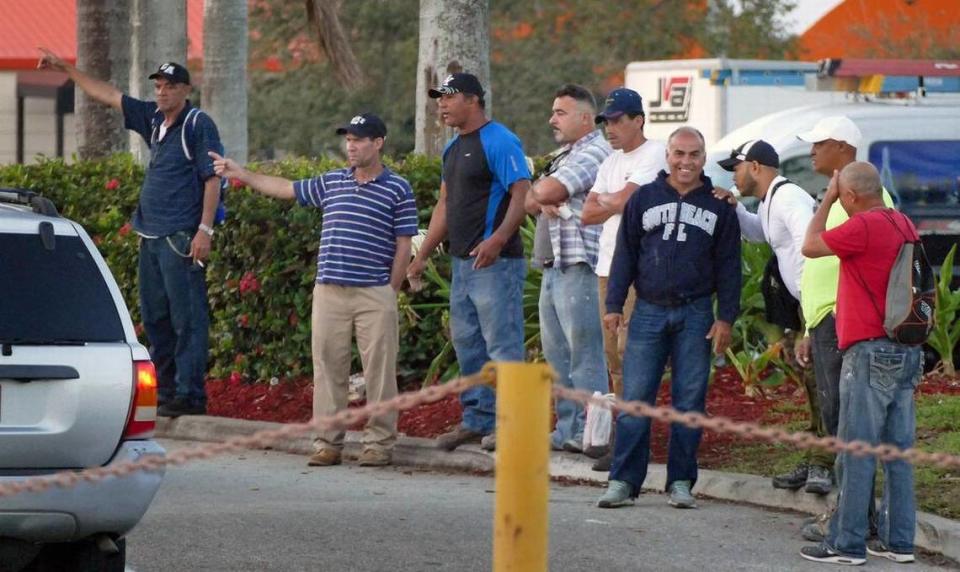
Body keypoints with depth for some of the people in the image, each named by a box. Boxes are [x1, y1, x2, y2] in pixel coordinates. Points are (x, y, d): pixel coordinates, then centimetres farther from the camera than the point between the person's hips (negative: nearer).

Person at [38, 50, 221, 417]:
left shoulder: (199, 125, -7)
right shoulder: (153, 118, 14)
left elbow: (212, 179, -11)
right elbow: (108, 95, 23)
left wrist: (205, 230, -17)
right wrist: (66, 70, 26)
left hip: (180, 238, -8)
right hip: (152, 236, 8)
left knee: (187, 318, -8)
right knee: (155, 318, 9)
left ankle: (190, 395, -10)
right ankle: (166, 392, 13)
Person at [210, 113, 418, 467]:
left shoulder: (398, 189, 1)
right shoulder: (330, 183, 13)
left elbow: (403, 247, 1)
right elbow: (285, 189, 24)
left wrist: (391, 292, -1)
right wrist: (240, 174, 23)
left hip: (375, 295, -4)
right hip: (329, 292, 4)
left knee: (379, 369, -2)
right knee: (328, 367, 3)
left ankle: (379, 442, 5)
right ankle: (328, 442, 7)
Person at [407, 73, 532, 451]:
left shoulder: (499, 142, -12)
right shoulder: (454, 147, 17)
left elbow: (522, 194, -20)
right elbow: (445, 205, 24)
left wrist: (498, 239, -32)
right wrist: (422, 256, 22)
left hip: (495, 262, -10)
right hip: (462, 263, 10)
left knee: (503, 347, -9)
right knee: (467, 344, 14)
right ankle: (477, 420, 21)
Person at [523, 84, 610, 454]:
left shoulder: (594, 152, -10)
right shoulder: (566, 155, 22)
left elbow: (548, 191, -21)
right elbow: (533, 201, 15)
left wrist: (538, 196, 1)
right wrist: (542, 203, -7)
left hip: (579, 267, -10)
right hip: (554, 266, 10)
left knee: (584, 353, -8)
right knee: (557, 354, 11)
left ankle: (589, 434, -7)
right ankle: (567, 429, 16)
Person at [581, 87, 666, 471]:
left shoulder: (654, 155, -6)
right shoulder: (611, 162, 20)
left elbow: (622, 199, -16)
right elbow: (588, 214, 12)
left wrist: (603, 200, 3)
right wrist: (615, 203, -4)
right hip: (609, 266, 9)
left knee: (630, 351, -11)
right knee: (614, 353, 9)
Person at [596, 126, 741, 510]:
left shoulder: (718, 206, 7)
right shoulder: (644, 199, 8)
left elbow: (728, 266, 7)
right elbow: (625, 255, 9)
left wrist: (726, 318, 0)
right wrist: (614, 305, 2)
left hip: (695, 314, 0)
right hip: (649, 312, 0)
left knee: (689, 402, 2)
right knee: (635, 399, -4)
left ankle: (681, 483, 9)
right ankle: (623, 481, -2)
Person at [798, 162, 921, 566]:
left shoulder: (862, 226, -15)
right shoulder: (904, 225, 12)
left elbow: (810, 246, -4)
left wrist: (827, 198, 5)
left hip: (871, 352, -8)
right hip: (907, 351, 8)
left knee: (856, 452, -4)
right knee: (898, 450, 10)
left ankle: (847, 544, -3)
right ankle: (898, 540, 12)